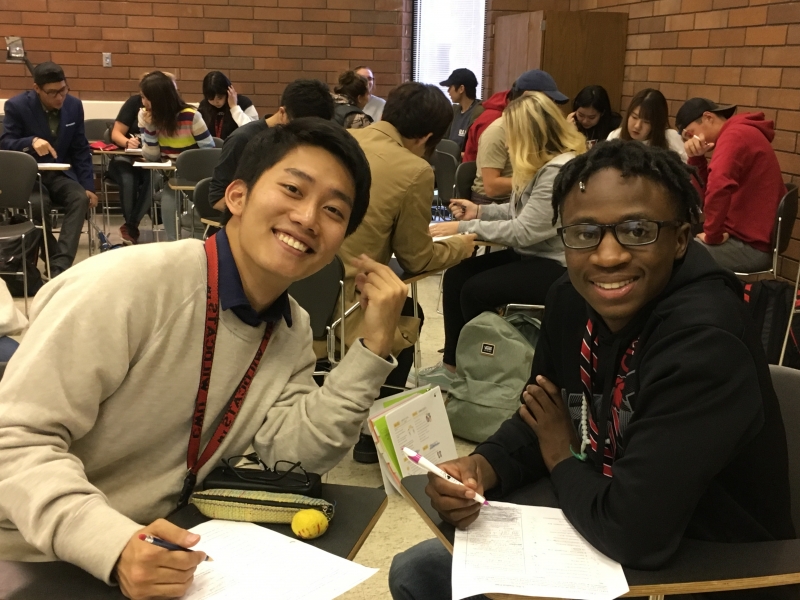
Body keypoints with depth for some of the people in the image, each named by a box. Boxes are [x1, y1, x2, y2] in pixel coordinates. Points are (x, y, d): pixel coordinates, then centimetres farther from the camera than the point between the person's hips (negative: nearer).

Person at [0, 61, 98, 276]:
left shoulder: (74, 105, 2)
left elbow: (81, 150, 7)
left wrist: (88, 187, -2)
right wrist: (31, 142, -31)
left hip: (61, 174, 3)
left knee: (80, 198, -30)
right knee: (39, 204, -36)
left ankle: (59, 267, -36)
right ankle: (53, 260, -15)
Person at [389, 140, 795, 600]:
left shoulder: (704, 342, -31)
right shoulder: (572, 298, -6)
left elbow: (636, 534, -33)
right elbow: (541, 421, 6)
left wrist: (563, 462, -13)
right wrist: (482, 468, -15)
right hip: (601, 545, 7)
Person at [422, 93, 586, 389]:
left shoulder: (560, 170, -23)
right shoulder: (541, 163, 9)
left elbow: (523, 231, -23)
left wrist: (464, 228, -18)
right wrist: (480, 211, 7)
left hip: (555, 266, -10)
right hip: (531, 254, 10)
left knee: (476, 290, -18)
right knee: (456, 275, -4)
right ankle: (453, 364, 3)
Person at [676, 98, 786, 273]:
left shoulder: (735, 135, -16)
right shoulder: (740, 135, 17)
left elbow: (719, 186, -34)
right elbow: (707, 195, 15)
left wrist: (712, 234, -22)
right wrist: (696, 158, 0)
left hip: (751, 246, -10)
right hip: (749, 239, 10)